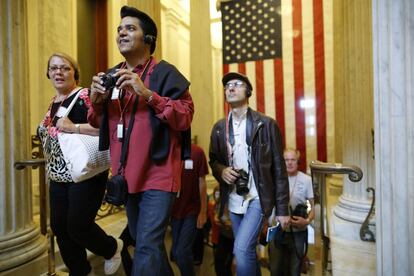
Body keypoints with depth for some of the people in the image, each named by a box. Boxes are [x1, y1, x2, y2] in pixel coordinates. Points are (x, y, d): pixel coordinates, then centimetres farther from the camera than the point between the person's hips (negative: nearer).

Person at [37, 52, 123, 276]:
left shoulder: (85, 96, -13)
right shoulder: (53, 103, 14)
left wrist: (73, 127, -27)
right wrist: (51, 170, 21)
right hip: (59, 176, 9)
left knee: (78, 226, -6)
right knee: (59, 227, 13)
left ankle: (112, 248, 25)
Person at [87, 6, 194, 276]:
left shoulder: (164, 72, -7)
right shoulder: (111, 76, 11)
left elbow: (186, 116, -16)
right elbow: (99, 123, 16)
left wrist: (148, 93, -25)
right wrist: (96, 101, -5)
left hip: (158, 173, -7)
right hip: (127, 174, 7)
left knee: (148, 246, -9)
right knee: (141, 241, 20)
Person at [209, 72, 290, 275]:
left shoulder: (266, 124, -6)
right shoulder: (219, 127, 6)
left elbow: (279, 168, -5)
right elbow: (213, 160, 13)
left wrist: (282, 209, -7)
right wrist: (221, 170, -12)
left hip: (258, 198, -4)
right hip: (233, 200, 4)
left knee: (242, 248, -17)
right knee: (246, 250, 15)